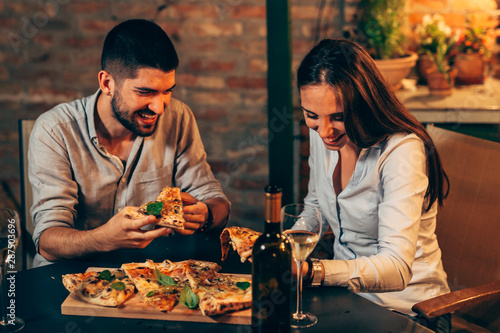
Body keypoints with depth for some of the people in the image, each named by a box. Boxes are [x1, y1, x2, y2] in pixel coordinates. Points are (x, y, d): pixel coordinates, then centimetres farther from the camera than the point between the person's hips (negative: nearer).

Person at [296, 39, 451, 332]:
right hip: (347, 296, 7)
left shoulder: (402, 151, -25)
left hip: (406, 308, -6)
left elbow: (397, 268, -34)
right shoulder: (321, 134, -3)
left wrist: (310, 270, -47)